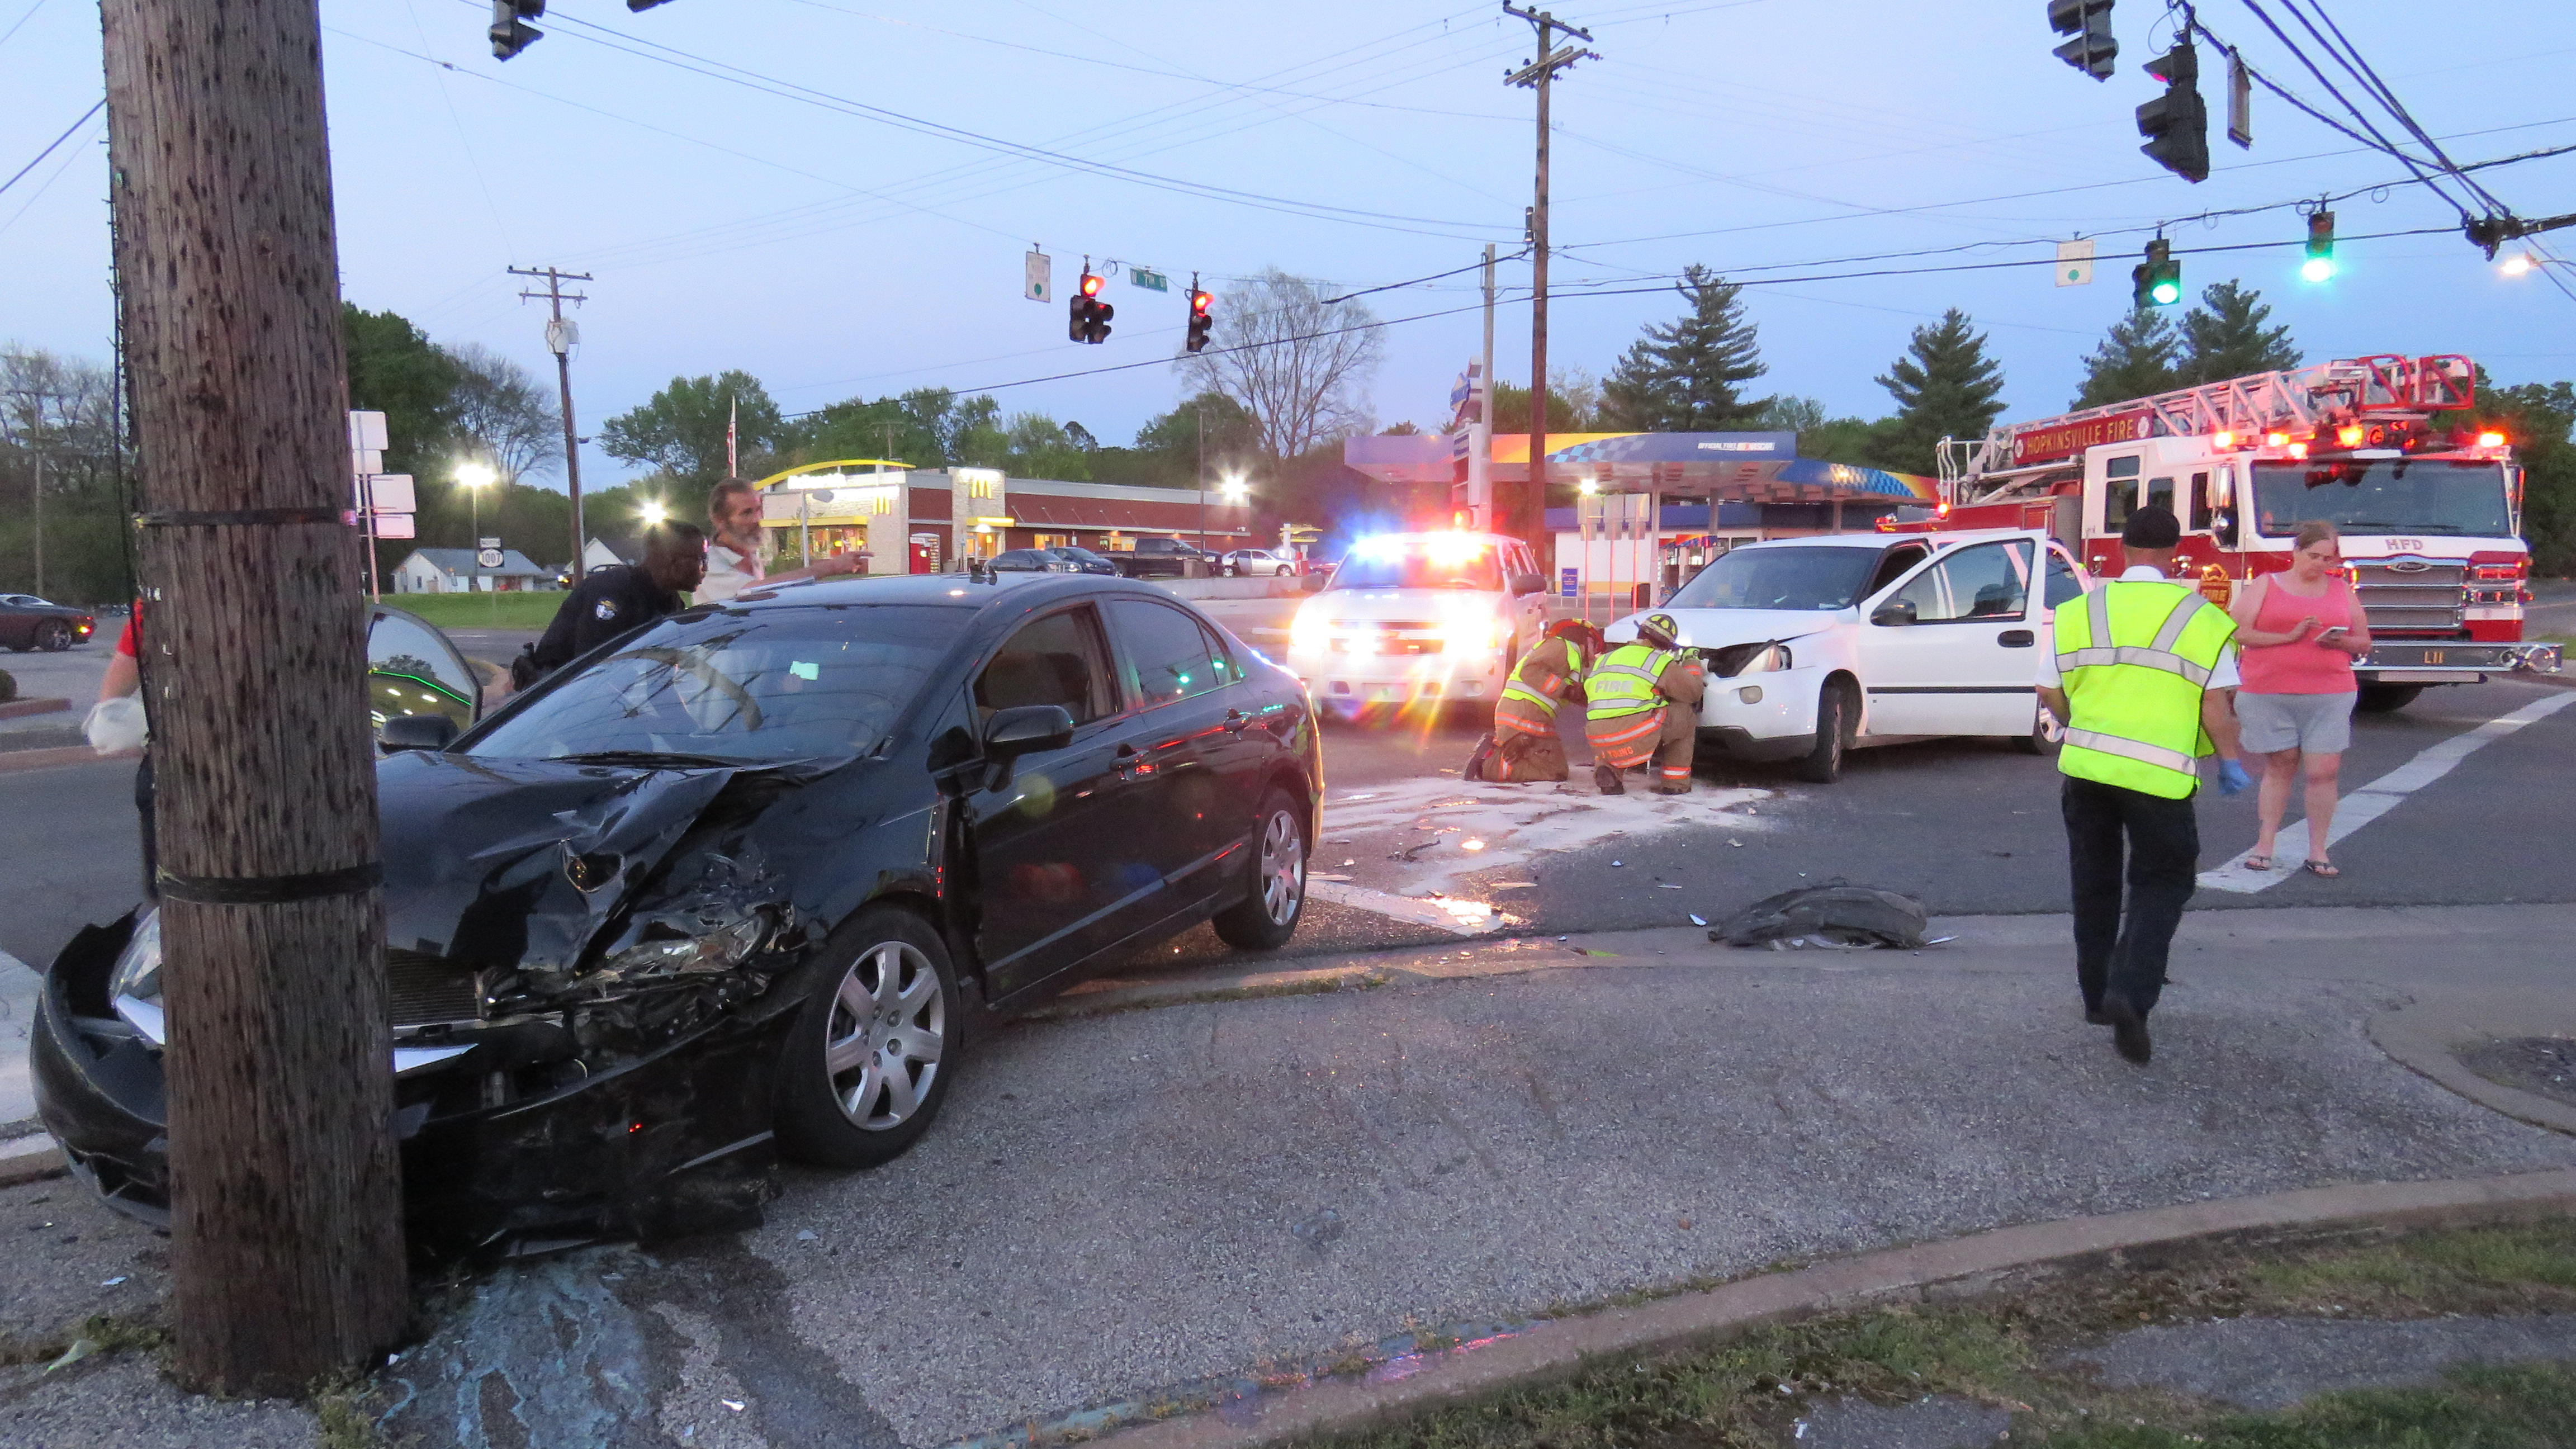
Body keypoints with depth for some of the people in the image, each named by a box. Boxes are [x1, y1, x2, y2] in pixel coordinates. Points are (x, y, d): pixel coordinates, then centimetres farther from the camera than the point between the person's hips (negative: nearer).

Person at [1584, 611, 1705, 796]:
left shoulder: (1603, 660, 19)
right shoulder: (1660, 662, 4)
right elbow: (1694, 691, 10)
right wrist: (1692, 662, 30)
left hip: (1601, 744, 5)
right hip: (1640, 741, -5)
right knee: (1685, 713, 18)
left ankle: (1606, 767, 9)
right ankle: (1675, 783, 16)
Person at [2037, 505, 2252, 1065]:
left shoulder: (2079, 612, 3)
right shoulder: (2202, 618, -4)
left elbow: (2050, 691, 6)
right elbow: (2216, 704, -7)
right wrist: (2231, 762, 7)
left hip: (2085, 766, 3)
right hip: (2159, 775, -3)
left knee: (2094, 884, 17)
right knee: (2162, 883, 9)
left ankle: (2097, 995, 25)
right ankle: (2130, 992, -11)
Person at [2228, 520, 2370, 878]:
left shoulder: (2341, 590, 13)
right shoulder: (2265, 586, 4)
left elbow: (2364, 643, 15)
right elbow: (2237, 633, -7)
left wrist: (2340, 641, -7)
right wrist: (2289, 636, -14)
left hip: (2329, 697, 2)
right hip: (2269, 696, -1)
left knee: (2323, 771, -4)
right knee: (2280, 767, 6)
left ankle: (2317, 852, 4)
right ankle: (2265, 845, 14)